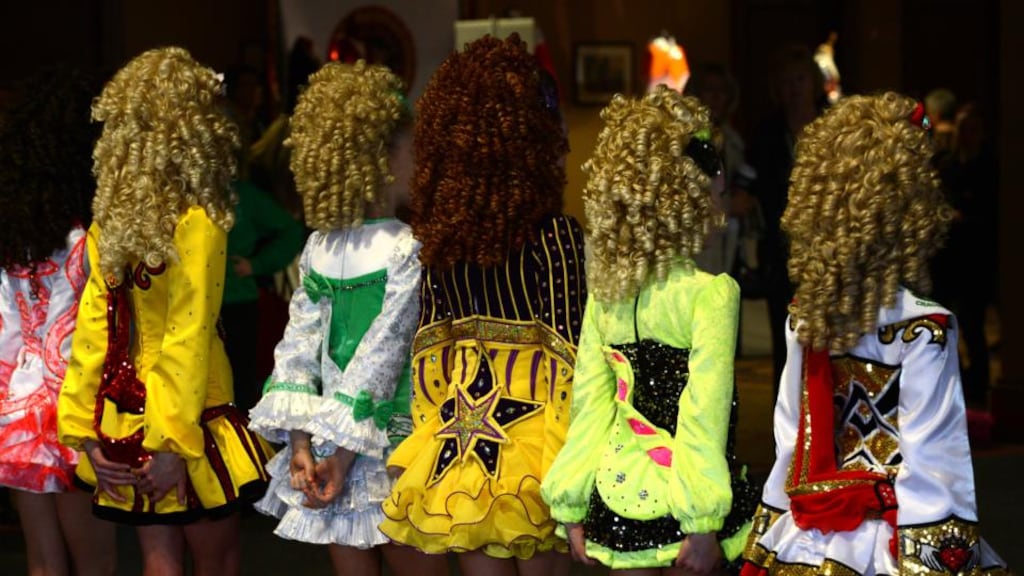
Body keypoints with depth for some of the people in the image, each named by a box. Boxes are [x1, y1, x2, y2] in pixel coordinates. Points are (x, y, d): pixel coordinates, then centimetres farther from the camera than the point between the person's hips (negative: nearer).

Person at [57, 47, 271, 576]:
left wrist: (85, 431, 5)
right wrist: (174, 441, -14)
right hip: (182, 419, -5)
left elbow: (92, 330, 2)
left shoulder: (108, 225, 3)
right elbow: (187, 341, -16)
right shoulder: (196, 224, -14)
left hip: (122, 418, 5)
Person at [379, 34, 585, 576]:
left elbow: (427, 352, 7)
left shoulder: (438, 236, 4)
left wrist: (429, 438, 14)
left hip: (458, 448, 4)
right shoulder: (555, 235, -11)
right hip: (531, 446, -4)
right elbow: (569, 356, -12)